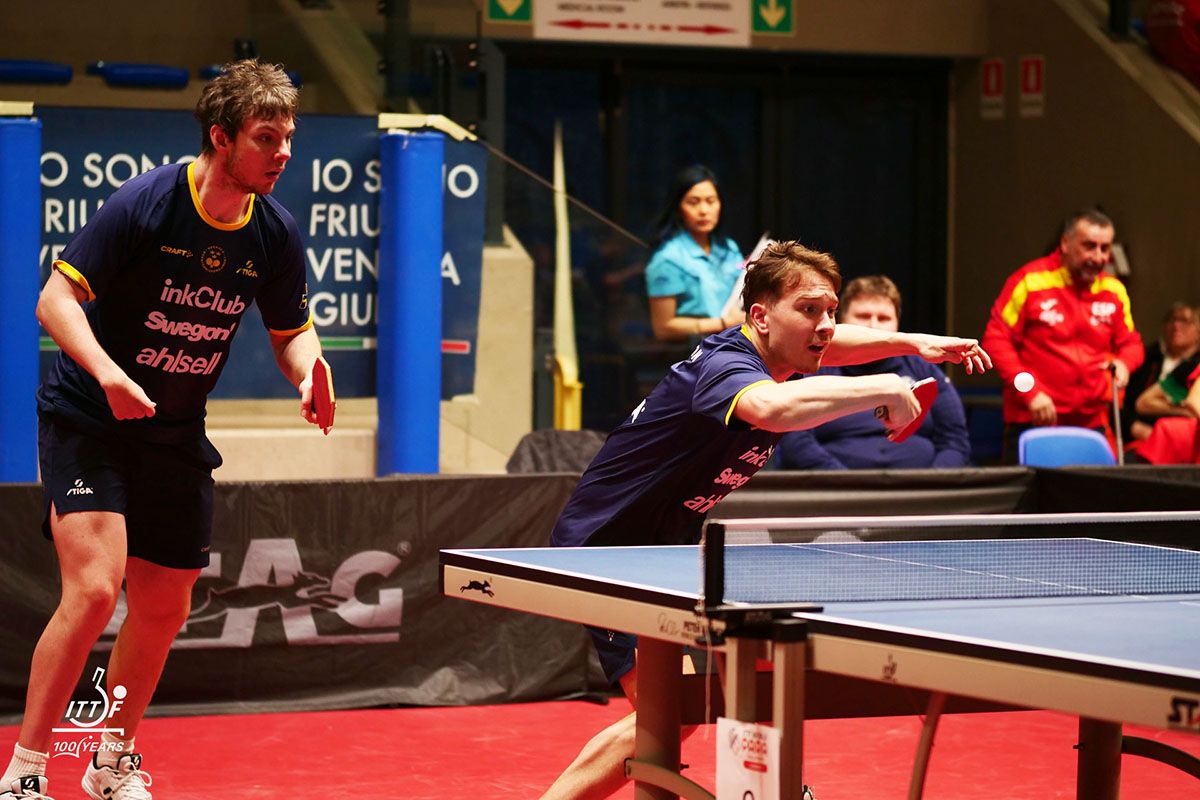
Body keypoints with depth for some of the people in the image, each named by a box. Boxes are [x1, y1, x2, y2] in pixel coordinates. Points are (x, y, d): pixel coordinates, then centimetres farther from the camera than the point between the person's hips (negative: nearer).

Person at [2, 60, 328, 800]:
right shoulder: (145, 204, -20)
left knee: (164, 609, 11)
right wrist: (106, 371, -35)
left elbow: (294, 331, 9)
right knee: (94, 588, -21)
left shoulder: (276, 234, -5)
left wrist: (308, 374, -15)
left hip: (176, 436, 6)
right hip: (87, 424, -6)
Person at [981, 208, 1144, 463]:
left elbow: (1131, 343, 18)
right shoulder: (1030, 281, -7)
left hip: (1091, 421, 4)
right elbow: (996, 339, -7)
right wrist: (1030, 393, -14)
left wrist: (1123, 363, -7)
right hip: (1032, 421, -4)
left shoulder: (1114, 291, 7)